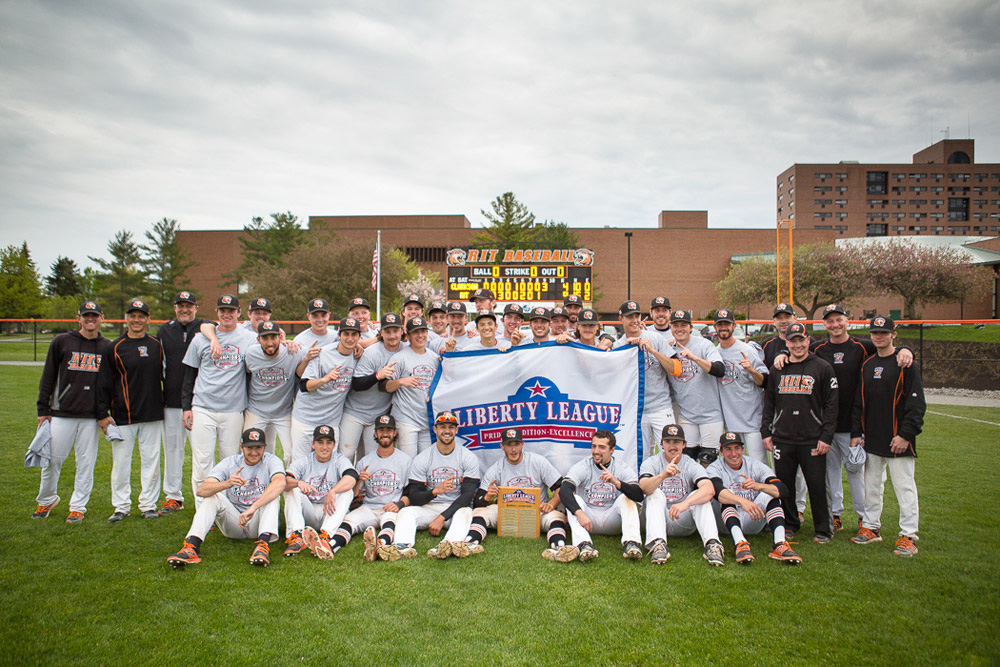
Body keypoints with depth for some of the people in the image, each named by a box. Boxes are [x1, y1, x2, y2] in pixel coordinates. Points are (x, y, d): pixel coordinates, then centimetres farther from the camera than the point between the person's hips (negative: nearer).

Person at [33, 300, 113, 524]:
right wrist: (43, 410, 2)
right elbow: (48, 378, 5)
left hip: (91, 417, 1)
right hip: (61, 413, -1)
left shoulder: (107, 348, 8)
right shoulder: (61, 342, 3)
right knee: (52, 460, 4)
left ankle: (78, 507, 14)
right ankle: (46, 501, 26)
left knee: (86, 463, 3)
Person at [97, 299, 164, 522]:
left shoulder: (156, 345, 8)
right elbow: (104, 382, 1)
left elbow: (164, 376, 17)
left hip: (152, 414, 2)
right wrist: (103, 413, -4)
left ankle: (148, 504, 16)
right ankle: (121, 506, 15)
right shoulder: (116, 347, 0)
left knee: (151, 460, 5)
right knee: (121, 462, 2)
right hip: (123, 415, -2)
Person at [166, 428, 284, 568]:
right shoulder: (229, 463, -2)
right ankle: (192, 547, -34)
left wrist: (252, 508, -43)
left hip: (259, 522, -2)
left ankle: (263, 545, -47)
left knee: (272, 494, -27)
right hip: (233, 523, 2)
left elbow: (280, 483, -32)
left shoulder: (271, 461, -7)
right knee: (212, 496, -19)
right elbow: (200, 490, -18)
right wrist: (227, 483, -39)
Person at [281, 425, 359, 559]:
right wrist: (299, 483, -37)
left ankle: (325, 535, -45)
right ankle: (296, 535, -36)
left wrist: (332, 491, -38)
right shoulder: (302, 462, 7)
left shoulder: (340, 460, 3)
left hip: (330, 513, -1)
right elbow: (284, 481, -13)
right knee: (292, 489, -18)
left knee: (346, 491, -25)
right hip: (307, 514, 1)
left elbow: (352, 477, -21)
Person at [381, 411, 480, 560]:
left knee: (465, 512, -35)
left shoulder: (469, 457, 0)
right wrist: (435, 491, -25)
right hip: (428, 508, 2)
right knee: (406, 511, -26)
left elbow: (467, 495, -9)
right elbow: (413, 497, -3)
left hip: (456, 508, -1)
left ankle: (449, 544, -63)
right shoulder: (422, 459, 3)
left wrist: (441, 518, -20)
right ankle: (403, 546, -54)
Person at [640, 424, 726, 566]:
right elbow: (644, 487, -26)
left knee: (699, 495, -23)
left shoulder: (692, 466, -3)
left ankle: (712, 543, -39)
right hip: (657, 519, 0)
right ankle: (658, 544, -44)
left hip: (684, 523, 0)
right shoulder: (651, 463, -3)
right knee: (656, 494, -26)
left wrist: (685, 504, -43)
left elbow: (710, 489, -25)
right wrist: (663, 476, -47)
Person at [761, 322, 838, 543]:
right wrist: (766, 431, 8)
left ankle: (823, 529, 14)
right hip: (782, 439, 3)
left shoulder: (823, 368, 2)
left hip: (812, 440, -3)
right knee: (784, 484, 8)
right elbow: (769, 403, 16)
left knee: (817, 486, 0)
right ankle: (791, 524, 24)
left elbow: (831, 405, -1)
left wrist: (826, 436, -7)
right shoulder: (777, 369, 12)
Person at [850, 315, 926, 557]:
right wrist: (856, 433, 10)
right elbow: (858, 402, 16)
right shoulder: (867, 365, 13)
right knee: (871, 485, 13)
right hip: (872, 439, 6)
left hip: (898, 439, -6)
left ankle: (908, 536, 5)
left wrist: (905, 434, -16)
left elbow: (917, 403, -10)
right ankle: (871, 527, 24)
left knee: (904, 487, -2)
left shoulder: (905, 363, -5)